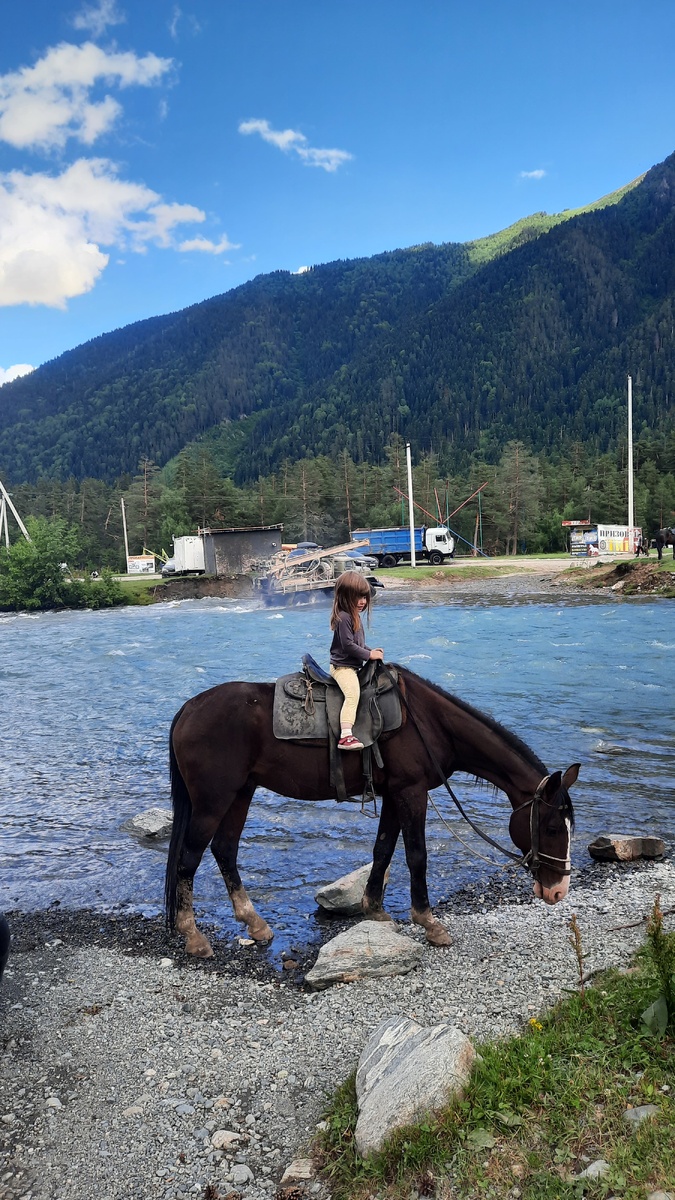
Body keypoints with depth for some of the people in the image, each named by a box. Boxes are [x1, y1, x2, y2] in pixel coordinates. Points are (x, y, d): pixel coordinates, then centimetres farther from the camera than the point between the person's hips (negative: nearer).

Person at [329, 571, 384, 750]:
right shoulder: (344, 618, -18)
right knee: (353, 695, -29)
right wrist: (369, 655, -16)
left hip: (352, 665, 12)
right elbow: (348, 645, -23)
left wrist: (371, 651, 8)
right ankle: (346, 737, -40)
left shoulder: (354, 616, 14)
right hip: (342, 666, -12)